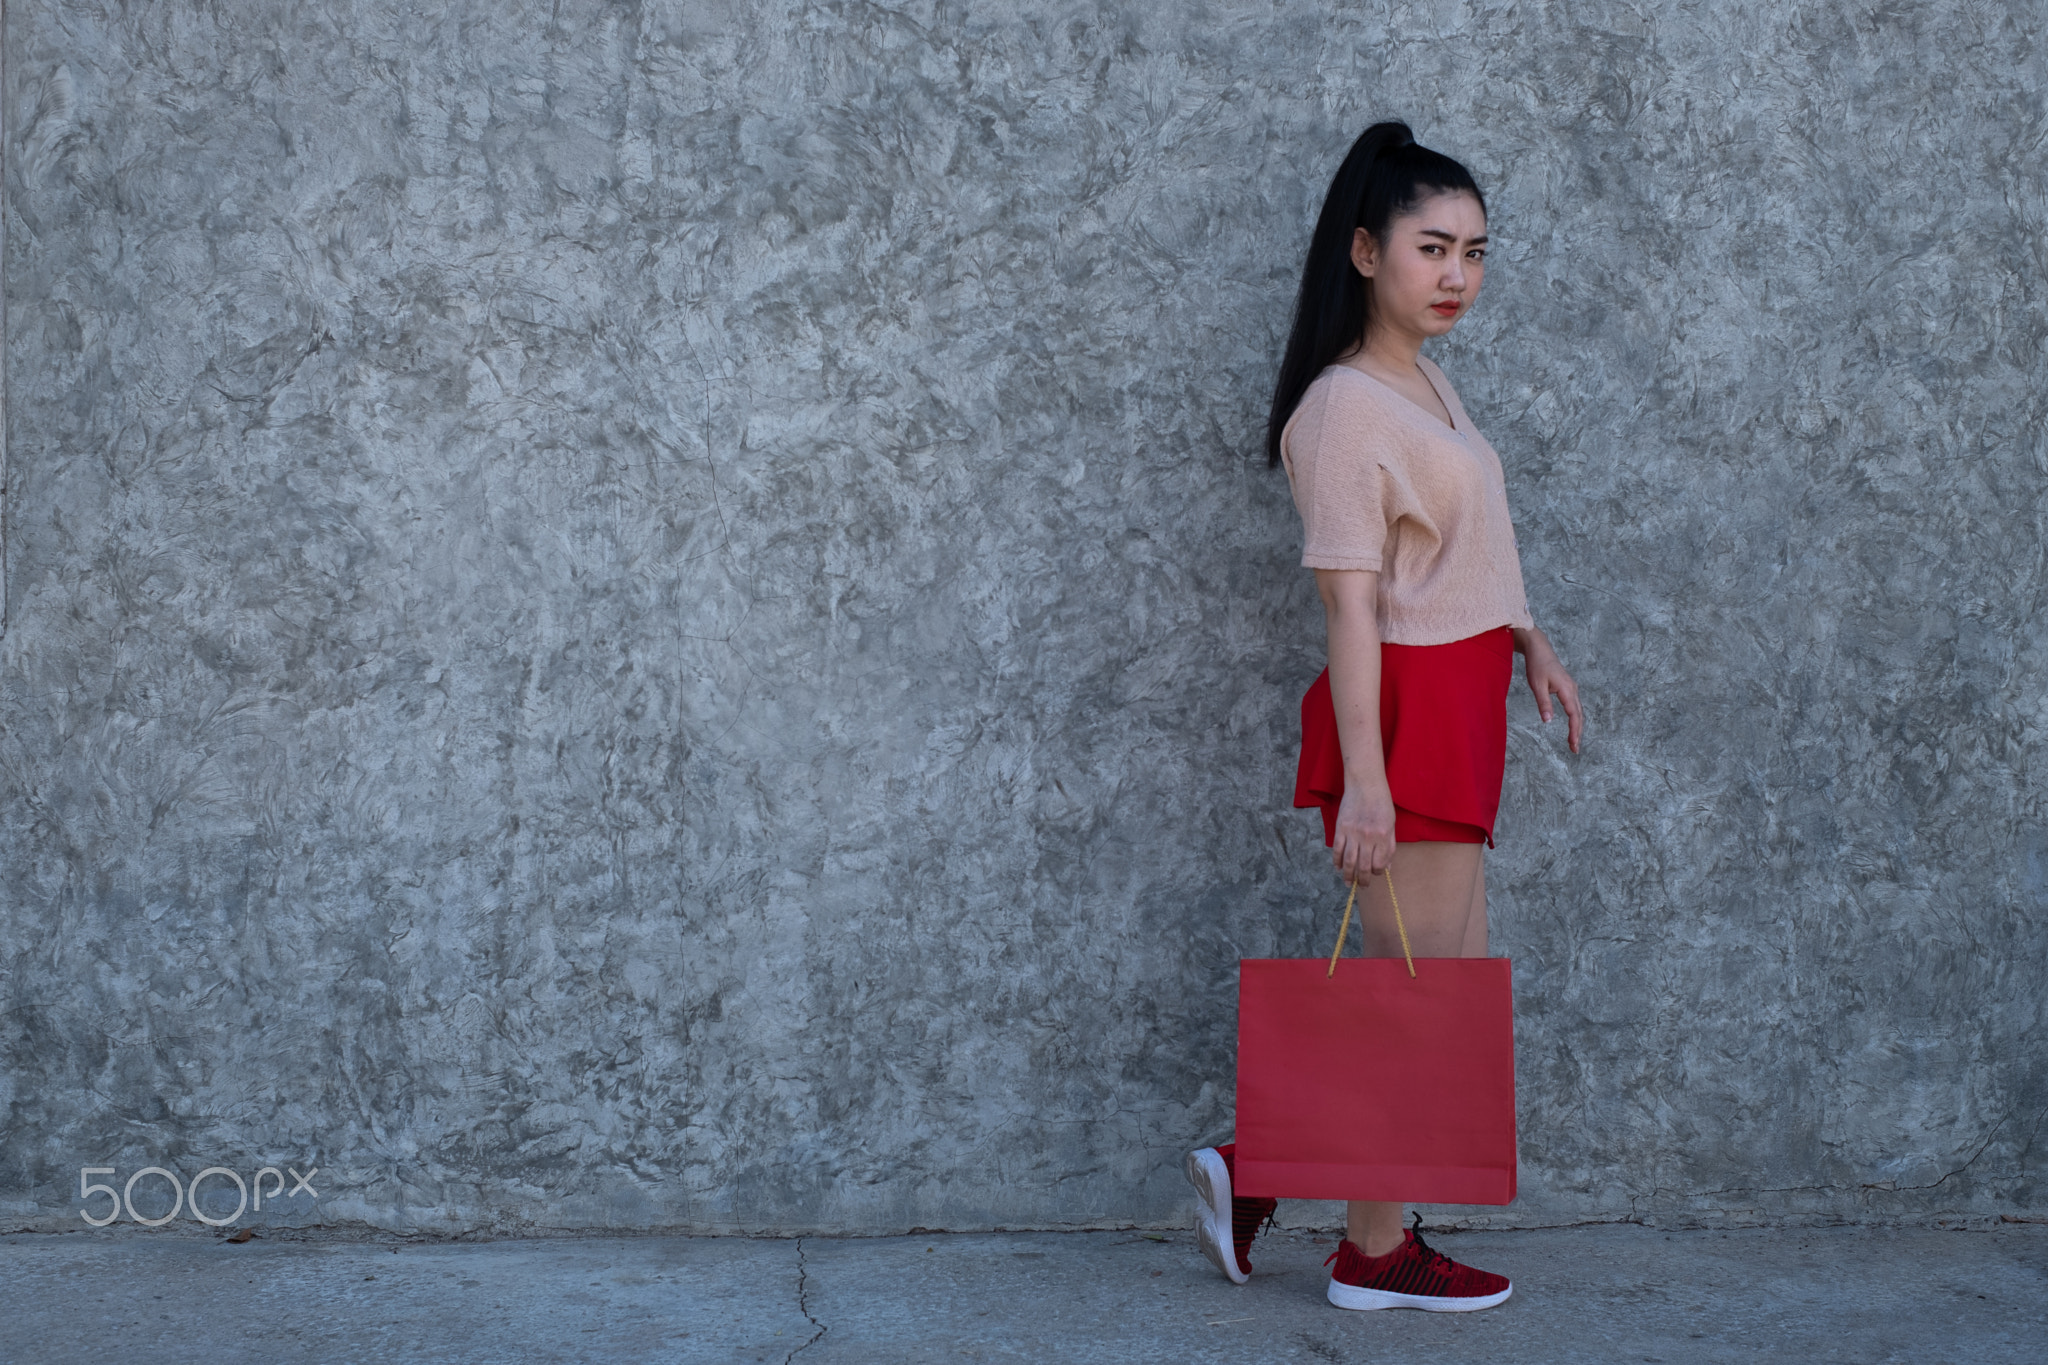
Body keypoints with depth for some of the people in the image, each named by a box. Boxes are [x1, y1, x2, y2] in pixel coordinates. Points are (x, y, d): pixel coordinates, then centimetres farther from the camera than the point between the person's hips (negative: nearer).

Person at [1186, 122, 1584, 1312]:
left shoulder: (1428, 382, 13)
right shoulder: (1345, 408, -15)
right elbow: (1352, 606, -20)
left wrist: (1532, 642, 18)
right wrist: (1363, 778, -22)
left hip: (1461, 704, 10)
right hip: (1406, 712, -9)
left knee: (1448, 977, 13)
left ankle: (1255, 1164, 22)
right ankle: (1377, 1252, 14)